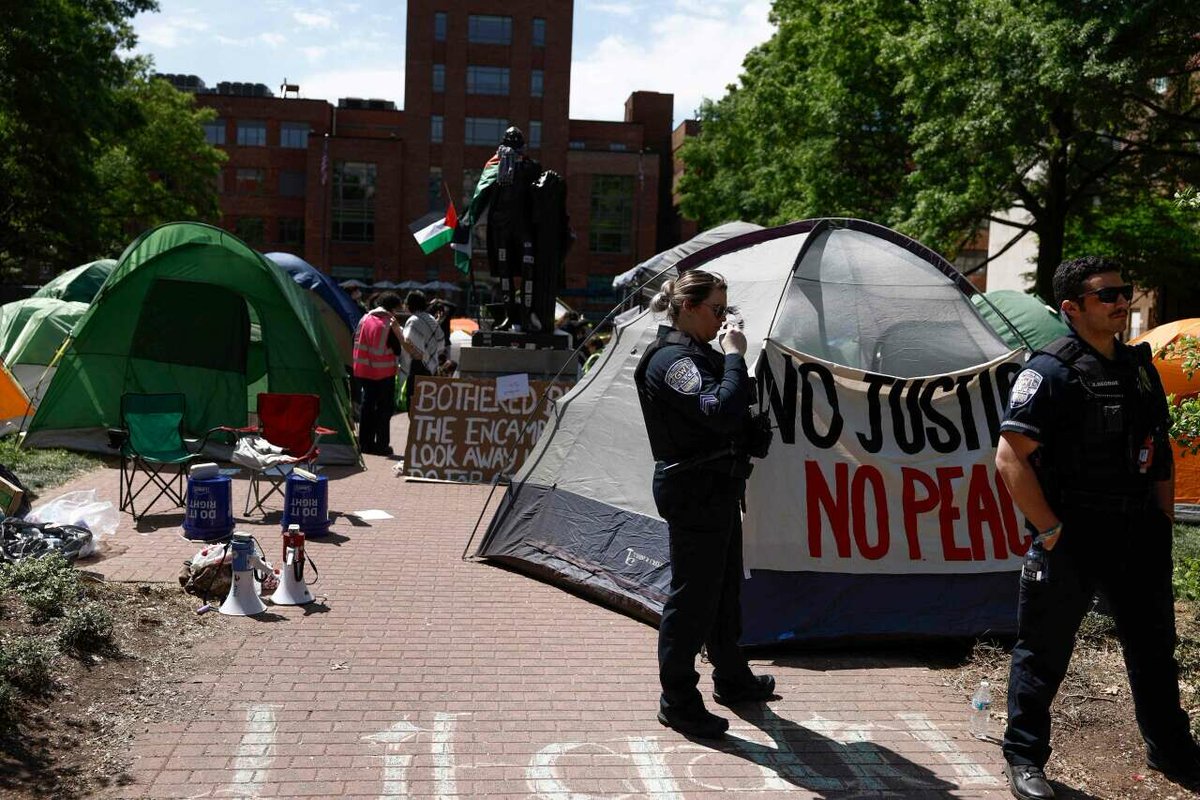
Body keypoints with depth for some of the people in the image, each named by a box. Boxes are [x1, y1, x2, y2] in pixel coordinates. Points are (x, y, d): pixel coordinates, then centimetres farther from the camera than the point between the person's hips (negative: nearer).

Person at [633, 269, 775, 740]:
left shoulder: (698, 354, 15)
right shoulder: (672, 359, -18)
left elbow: (732, 415, 21)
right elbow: (721, 412, -31)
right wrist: (735, 357, -21)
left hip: (717, 488, 11)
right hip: (693, 491, -11)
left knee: (724, 586, 21)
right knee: (692, 595, -2)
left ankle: (732, 679, 38)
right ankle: (677, 702, 10)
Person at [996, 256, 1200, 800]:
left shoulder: (1140, 367, 11)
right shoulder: (1051, 372, -13)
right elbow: (1010, 459, -18)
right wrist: (1049, 531, -18)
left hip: (1137, 534, 7)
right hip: (1072, 540, -7)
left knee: (1154, 645, 19)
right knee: (1044, 651, 4)